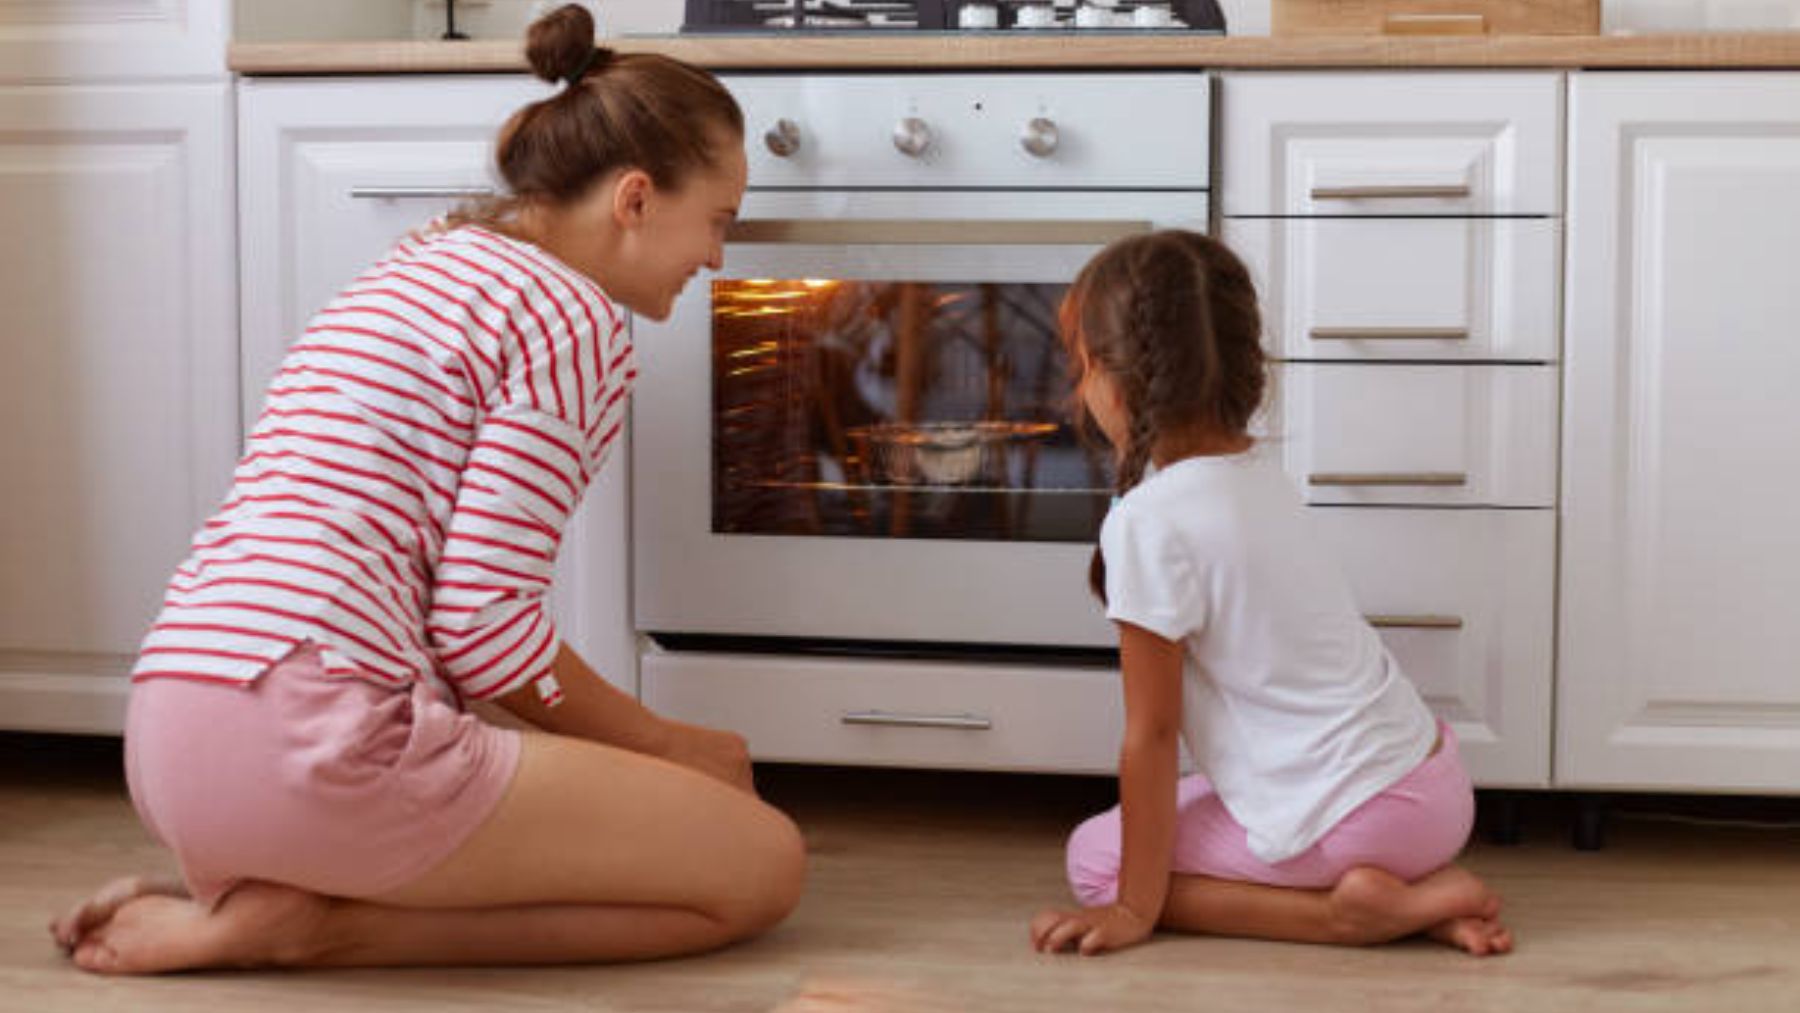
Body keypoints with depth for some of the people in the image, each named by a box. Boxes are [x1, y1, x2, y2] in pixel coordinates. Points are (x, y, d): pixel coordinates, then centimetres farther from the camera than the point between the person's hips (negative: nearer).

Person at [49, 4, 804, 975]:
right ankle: (314, 923, -7)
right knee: (763, 864, -1)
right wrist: (660, 743, 8)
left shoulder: (418, 267, 24)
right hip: (315, 741, -9)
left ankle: (231, 893, 7)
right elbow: (483, 623, -9)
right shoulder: (575, 317, -4)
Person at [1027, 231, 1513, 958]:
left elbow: (1152, 734, -13)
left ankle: (1353, 911, -7)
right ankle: (1411, 896, 10)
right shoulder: (1257, 470, 7)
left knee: (1095, 859, 5)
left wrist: (1137, 908, -7)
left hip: (1360, 813, -8)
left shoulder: (1150, 522, -17)